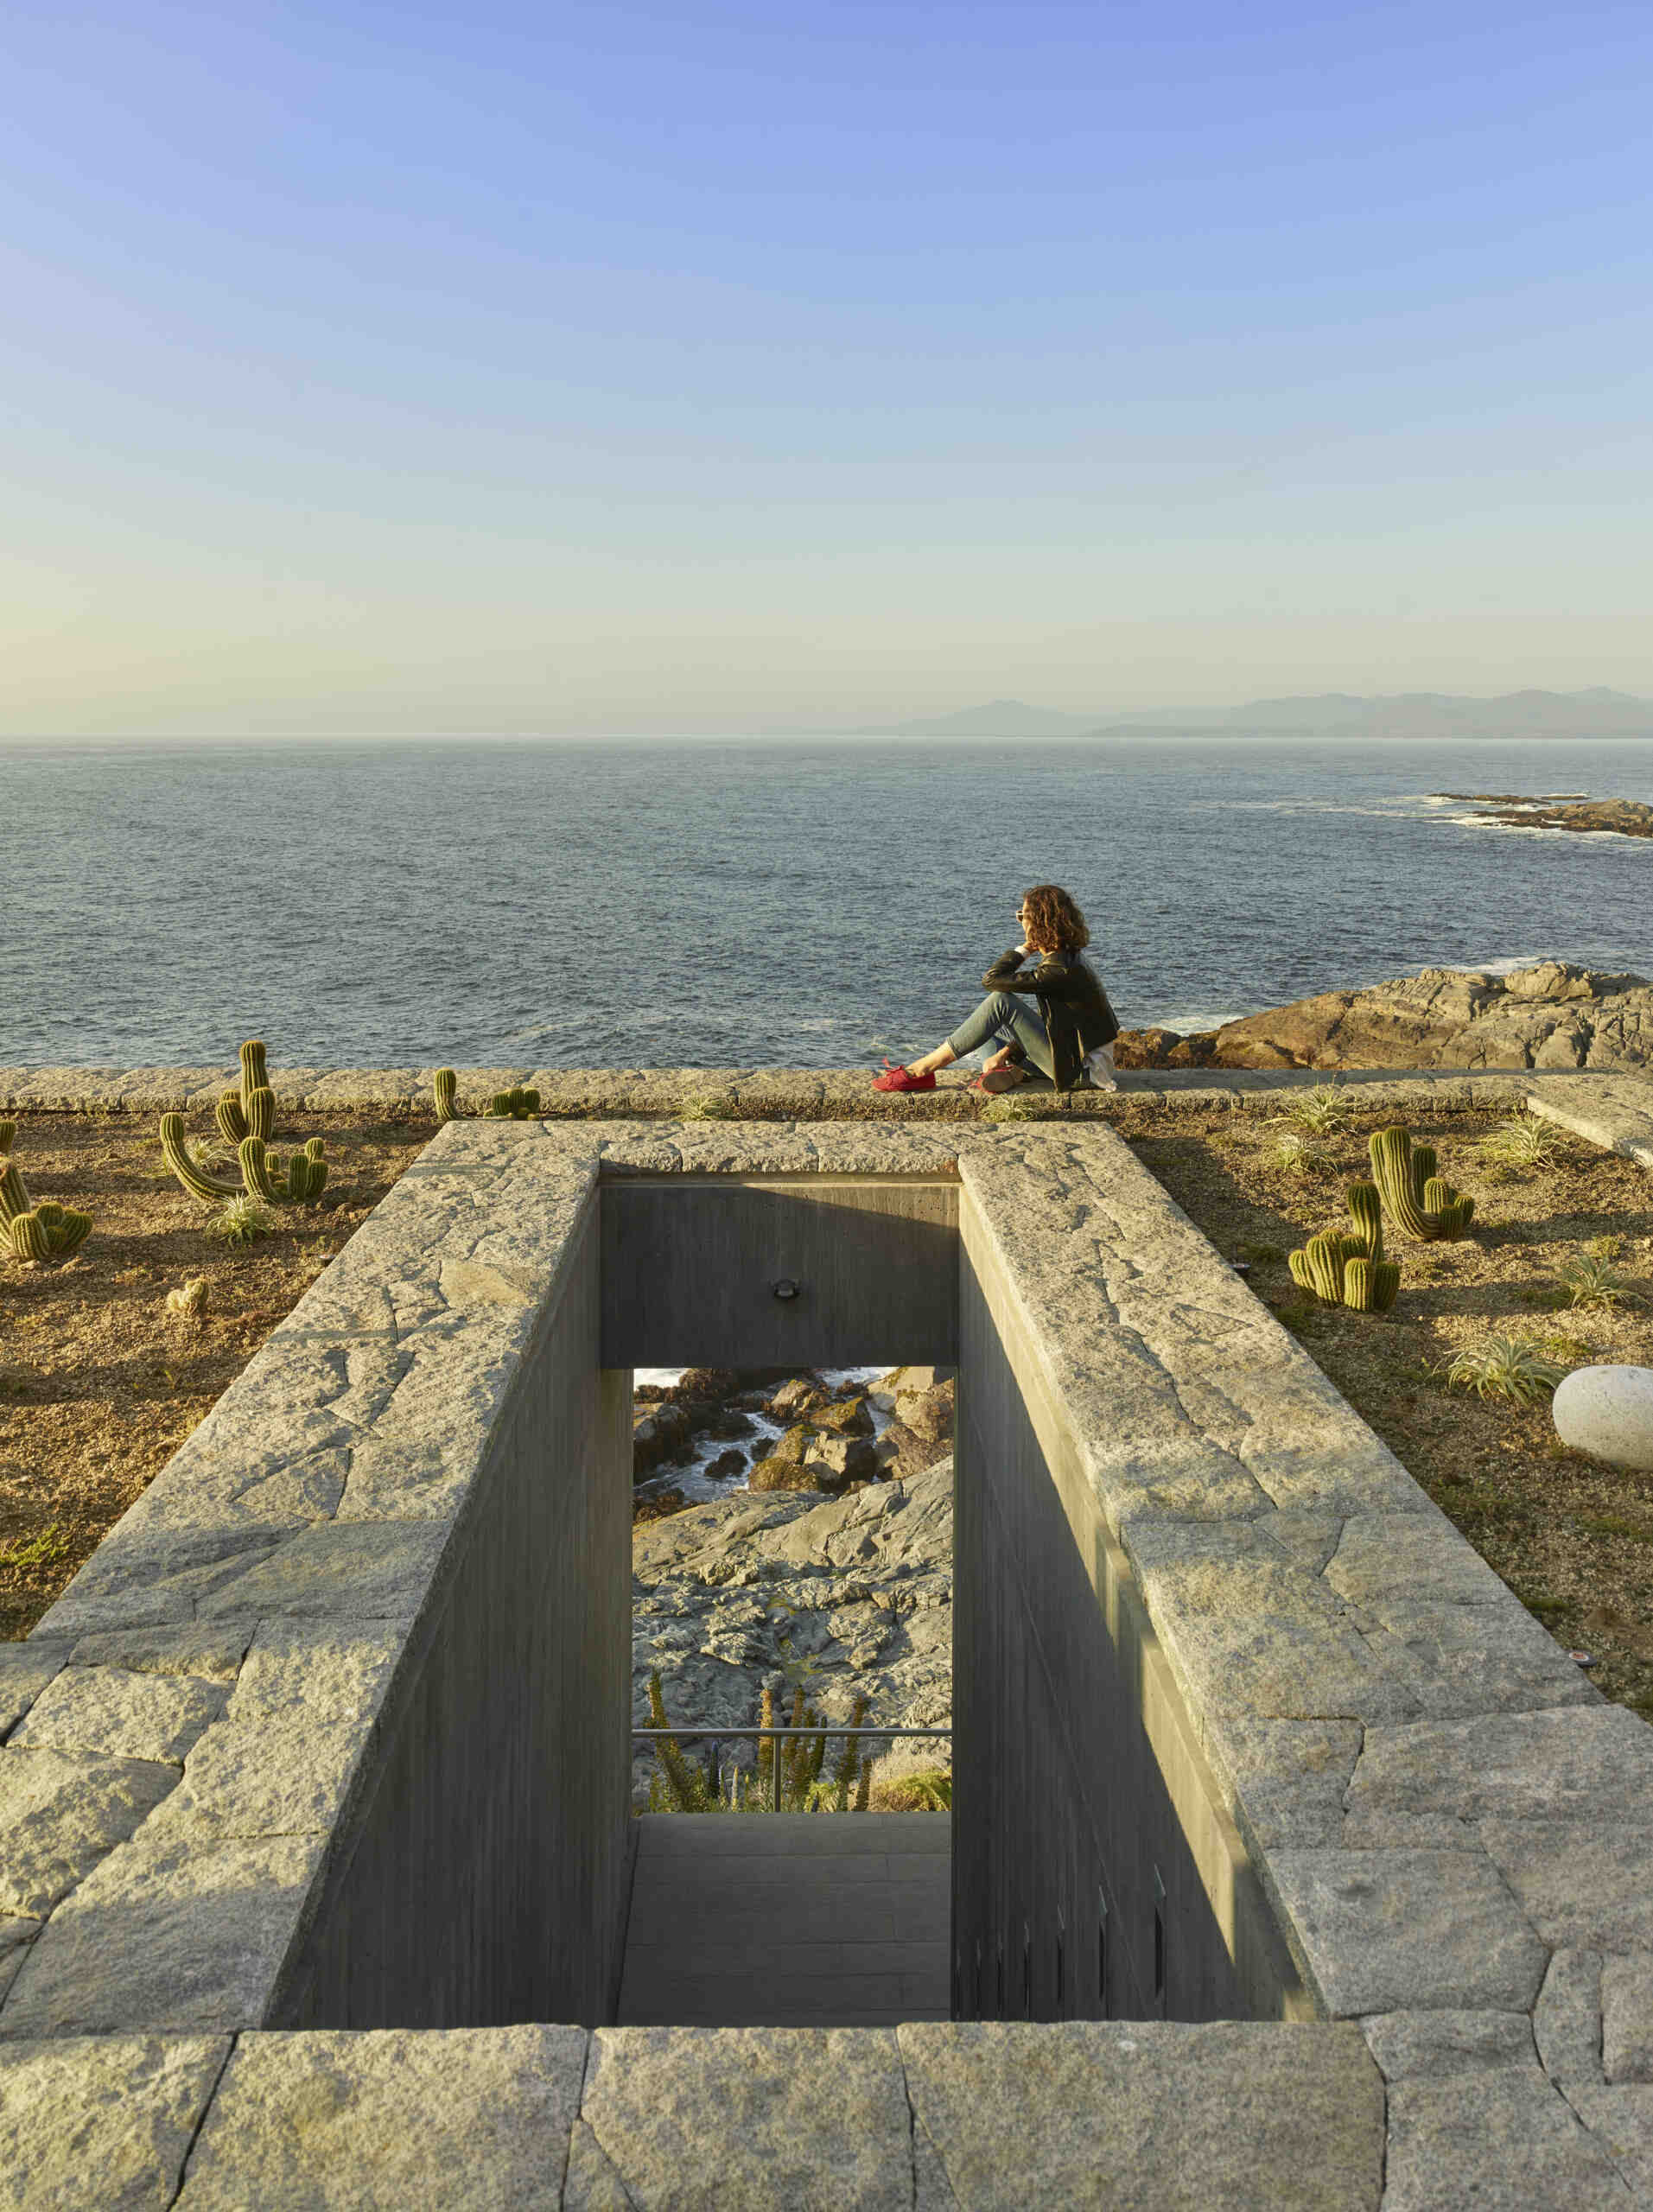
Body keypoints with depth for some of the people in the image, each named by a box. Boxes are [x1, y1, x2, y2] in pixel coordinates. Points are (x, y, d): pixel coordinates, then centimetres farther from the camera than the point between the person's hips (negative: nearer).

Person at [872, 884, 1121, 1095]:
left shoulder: (1060, 970, -22)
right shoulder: (1068, 956, 9)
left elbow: (991, 979, -20)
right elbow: (1042, 1019, 12)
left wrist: (1024, 949, -7)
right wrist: (1006, 1053, 3)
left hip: (1080, 1069, -10)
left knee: (1001, 1001, -20)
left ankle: (921, 1070, -18)